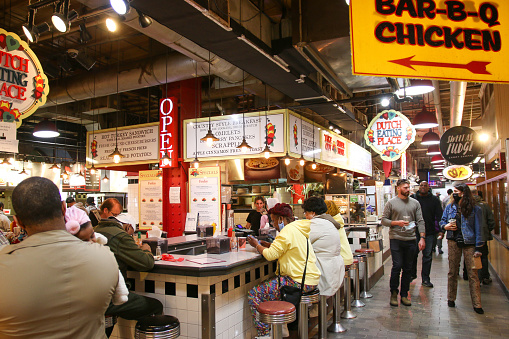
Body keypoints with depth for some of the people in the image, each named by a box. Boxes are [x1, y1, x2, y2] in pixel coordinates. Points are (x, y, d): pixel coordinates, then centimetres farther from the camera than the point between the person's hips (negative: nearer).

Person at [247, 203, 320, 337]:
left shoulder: (288, 231, -15)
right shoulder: (298, 228, 15)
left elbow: (270, 255, -17)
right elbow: (281, 248, 20)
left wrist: (256, 245, -1)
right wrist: (264, 244, 10)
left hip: (299, 282, -10)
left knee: (253, 294, -9)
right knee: (269, 283, 28)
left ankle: (263, 333, -5)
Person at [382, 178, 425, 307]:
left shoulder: (415, 203, 10)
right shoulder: (391, 203, 2)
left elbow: (420, 221, 7)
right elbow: (384, 220, 2)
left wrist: (422, 237, -2)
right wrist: (396, 223, -14)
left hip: (411, 240, 3)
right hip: (396, 239, -3)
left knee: (408, 268, 7)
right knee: (397, 266, -6)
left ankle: (404, 294, 18)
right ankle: (393, 293, 10)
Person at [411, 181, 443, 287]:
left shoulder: (434, 200, 5)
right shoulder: (412, 198, 3)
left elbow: (439, 216, 3)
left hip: (429, 232, 0)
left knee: (427, 256, 6)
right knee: (413, 254, 6)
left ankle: (425, 279, 16)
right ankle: (412, 274, 27)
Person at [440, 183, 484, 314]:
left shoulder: (475, 209, -2)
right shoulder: (450, 207, 8)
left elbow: (478, 229, -2)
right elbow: (442, 221, 17)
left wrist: (478, 248, -7)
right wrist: (445, 226, -8)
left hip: (469, 244, -3)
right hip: (453, 242, 3)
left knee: (473, 274, -3)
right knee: (452, 271, 9)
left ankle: (477, 304, 5)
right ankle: (451, 299, 21)